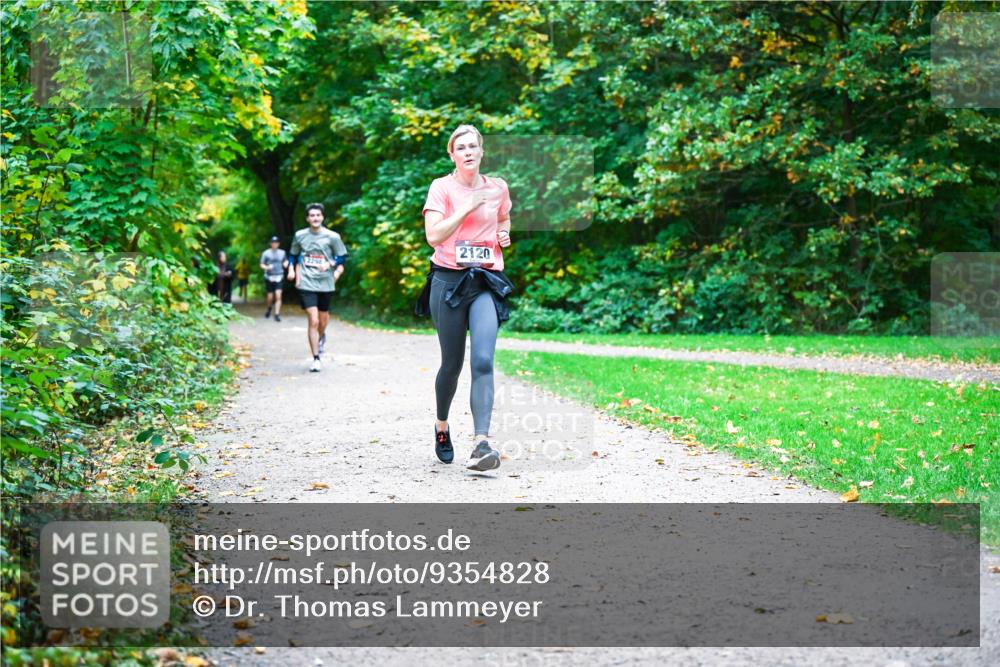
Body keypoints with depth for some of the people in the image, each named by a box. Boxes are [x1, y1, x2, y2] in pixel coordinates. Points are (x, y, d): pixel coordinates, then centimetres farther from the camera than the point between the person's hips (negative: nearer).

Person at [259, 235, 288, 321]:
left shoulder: (282, 253, 9)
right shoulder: (266, 253, 1)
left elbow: (286, 260, 26)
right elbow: (262, 265, 4)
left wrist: (286, 263, 3)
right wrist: (267, 267, -17)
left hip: (279, 277, 1)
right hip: (269, 277, -1)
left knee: (278, 296, -13)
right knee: (270, 297, 2)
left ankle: (277, 314, -11)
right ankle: (269, 309, 34)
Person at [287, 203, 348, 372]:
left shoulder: (332, 237, -4)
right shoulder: (300, 236, 2)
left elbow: (342, 256, 3)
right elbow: (294, 255, 18)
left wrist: (330, 264, -13)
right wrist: (292, 269, 5)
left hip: (326, 284, 1)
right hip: (307, 284, -1)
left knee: (323, 319, 16)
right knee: (313, 321, -11)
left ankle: (321, 337, 52)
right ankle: (316, 359, -5)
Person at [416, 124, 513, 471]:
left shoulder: (498, 187, 10)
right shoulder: (441, 187, -1)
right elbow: (433, 235, -13)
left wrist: (504, 234, 8)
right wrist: (468, 207, -17)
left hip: (486, 282, 2)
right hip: (449, 280, -1)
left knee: (483, 361, -16)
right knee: (452, 363, 8)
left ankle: (481, 443, -24)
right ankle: (442, 425, 36)